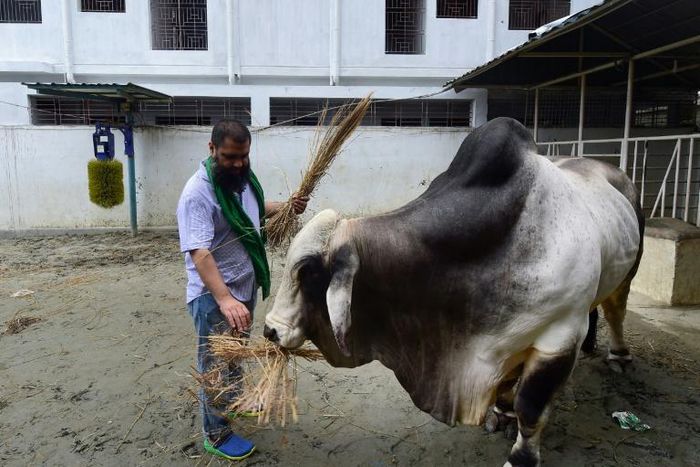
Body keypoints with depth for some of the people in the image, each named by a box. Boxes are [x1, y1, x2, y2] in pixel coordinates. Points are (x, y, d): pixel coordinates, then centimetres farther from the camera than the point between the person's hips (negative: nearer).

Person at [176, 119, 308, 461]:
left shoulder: (243, 177, 0)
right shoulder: (198, 193, -26)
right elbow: (198, 253, -35)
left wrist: (285, 207, 2)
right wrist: (225, 299, -45)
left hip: (245, 286, 8)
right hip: (214, 297, -8)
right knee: (216, 365, 8)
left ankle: (232, 401, 50)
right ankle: (216, 435, 25)